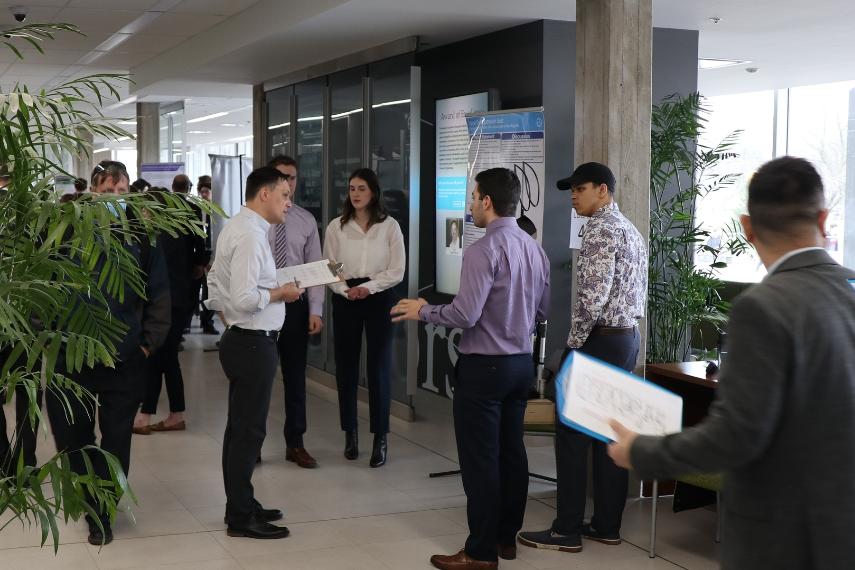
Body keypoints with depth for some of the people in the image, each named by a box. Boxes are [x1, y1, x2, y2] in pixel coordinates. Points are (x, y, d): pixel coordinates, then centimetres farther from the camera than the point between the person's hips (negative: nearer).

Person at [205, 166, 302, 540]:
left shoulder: (235, 227, 13)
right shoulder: (251, 234, -19)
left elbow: (216, 288, 18)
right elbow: (245, 298, -26)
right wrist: (280, 293, -12)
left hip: (239, 339, 11)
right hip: (253, 343, -11)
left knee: (239, 428, 17)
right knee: (249, 431, -2)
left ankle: (241, 505, 29)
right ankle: (240, 518, 6)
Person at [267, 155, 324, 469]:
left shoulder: (306, 220, 5)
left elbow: (316, 268, 3)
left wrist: (316, 310, -4)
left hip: (295, 305, 3)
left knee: (295, 376, 9)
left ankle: (295, 444, 21)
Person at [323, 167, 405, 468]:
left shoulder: (390, 226, -1)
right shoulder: (336, 227, 3)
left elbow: (397, 271, -3)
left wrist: (368, 287, -15)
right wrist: (346, 291, -14)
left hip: (379, 298, -2)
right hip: (344, 299, 2)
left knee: (379, 367, -3)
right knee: (346, 367, 6)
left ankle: (380, 439, 4)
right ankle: (350, 433, 19)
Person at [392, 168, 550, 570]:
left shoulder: (484, 250, -18)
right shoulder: (534, 248, 7)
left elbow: (465, 314, -22)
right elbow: (543, 311, 14)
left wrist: (423, 311, -6)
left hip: (484, 365, -8)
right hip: (522, 361, 8)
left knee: (480, 459, -2)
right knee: (511, 451, 15)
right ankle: (506, 537, 26)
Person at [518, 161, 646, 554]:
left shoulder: (599, 229, -15)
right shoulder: (631, 231, 16)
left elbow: (593, 296, -23)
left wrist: (573, 343, -15)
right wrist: (624, 332, 16)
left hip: (598, 341, -10)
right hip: (628, 338, 10)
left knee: (573, 435, -3)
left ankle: (567, 531, 1)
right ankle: (607, 525, 16)